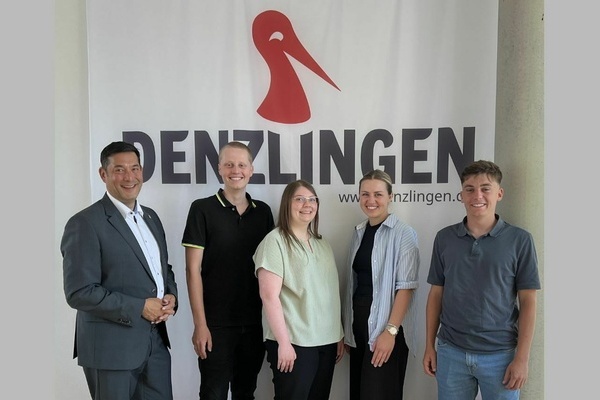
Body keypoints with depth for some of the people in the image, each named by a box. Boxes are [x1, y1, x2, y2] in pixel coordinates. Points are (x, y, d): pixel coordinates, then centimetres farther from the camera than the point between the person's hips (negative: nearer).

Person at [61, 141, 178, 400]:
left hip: (156, 341, 7)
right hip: (111, 347, -6)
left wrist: (171, 296, -2)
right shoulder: (85, 223, -13)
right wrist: (139, 308, -18)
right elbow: (79, 292, -17)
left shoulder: (150, 217, 10)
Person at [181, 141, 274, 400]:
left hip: (255, 322, 4)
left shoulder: (263, 211, 6)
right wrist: (200, 323, -12)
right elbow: (193, 270, -8)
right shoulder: (202, 209, -6)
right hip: (217, 323, -4)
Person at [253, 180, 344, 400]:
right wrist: (283, 342, -17)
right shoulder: (275, 241, -8)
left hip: (326, 341, 6)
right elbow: (269, 296, -15)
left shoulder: (322, 243, 13)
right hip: (294, 342, -6)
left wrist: (339, 335, 14)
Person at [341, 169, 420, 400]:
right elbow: (353, 283, 11)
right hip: (358, 326, 6)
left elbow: (405, 286, -14)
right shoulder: (359, 232, 9)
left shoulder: (403, 234, -11)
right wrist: (346, 329, 11)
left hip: (386, 328, -6)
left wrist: (390, 330, -18)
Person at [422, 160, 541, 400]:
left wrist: (522, 357, -8)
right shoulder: (444, 238, 2)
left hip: (500, 354, -2)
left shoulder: (519, 240, -4)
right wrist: (429, 346, 4)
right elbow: (436, 294, 6)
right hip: (451, 352, 2)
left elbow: (528, 301, -4)